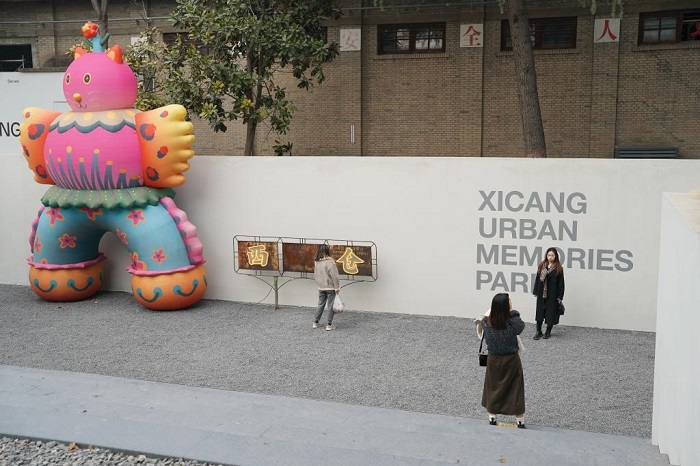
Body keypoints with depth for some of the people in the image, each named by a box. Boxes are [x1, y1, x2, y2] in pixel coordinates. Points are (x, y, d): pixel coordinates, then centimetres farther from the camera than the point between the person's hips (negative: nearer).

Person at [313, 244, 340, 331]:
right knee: (331, 305, 4)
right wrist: (337, 288, -12)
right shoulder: (330, 262, -18)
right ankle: (329, 325, 8)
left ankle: (315, 323, 22)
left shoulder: (316, 262, 1)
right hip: (330, 287, -6)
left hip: (321, 287, 6)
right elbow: (334, 276, -17)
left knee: (320, 304, 17)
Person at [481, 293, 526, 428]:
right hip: (511, 360, -2)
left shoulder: (486, 322, -15)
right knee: (515, 390, 13)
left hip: (493, 360, 2)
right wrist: (513, 312, 3)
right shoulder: (513, 323, -23)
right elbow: (522, 325, 0)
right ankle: (520, 422, 24)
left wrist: (497, 307, 4)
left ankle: (492, 419, 28)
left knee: (493, 388, 19)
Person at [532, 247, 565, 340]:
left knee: (551, 313, 5)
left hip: (552, 294, -3)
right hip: (541, 293, 4)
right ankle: (539, 332, 15)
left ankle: (548, 332, 19)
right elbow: (538, 279, 8)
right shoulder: (542, 266, 6)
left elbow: (561, 283, -5)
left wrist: (560, 296, -8)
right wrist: (535, 291, 5)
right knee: (539, 312, 6)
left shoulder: (558, 268, -5)